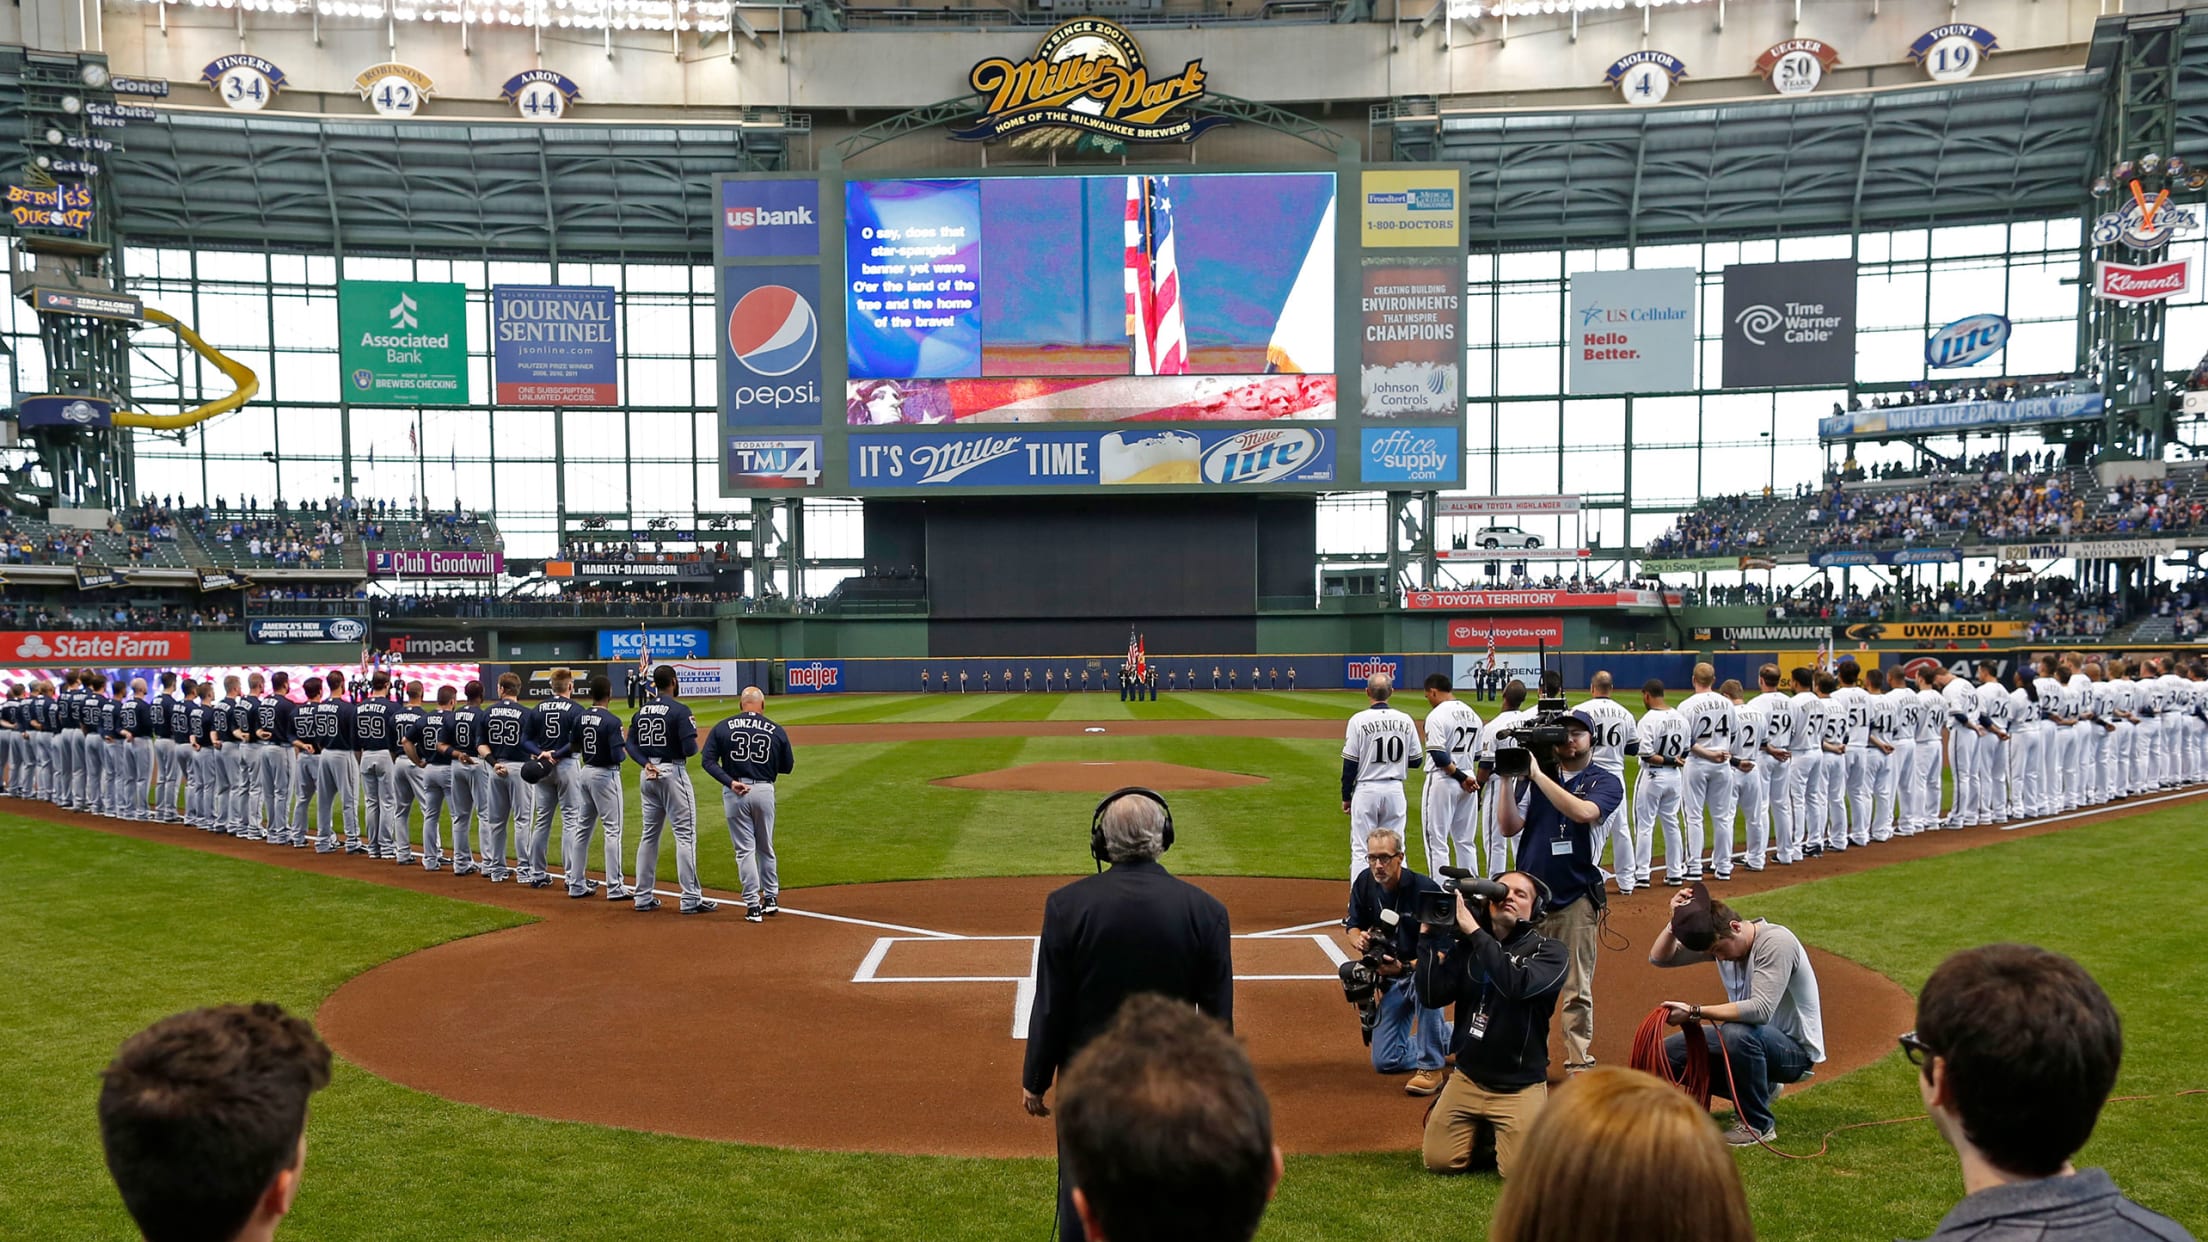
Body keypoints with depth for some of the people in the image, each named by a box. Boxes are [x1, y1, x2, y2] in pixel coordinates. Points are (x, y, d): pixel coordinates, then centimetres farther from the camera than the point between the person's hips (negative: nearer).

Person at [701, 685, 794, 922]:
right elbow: (787, 767, 8)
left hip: (735, 793, -1)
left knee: (745, 849, 3)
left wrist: (730, 782, -12)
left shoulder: (722, 727, 2)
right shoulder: (777, 731, 2)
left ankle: (753, 906, 1)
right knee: (766, 847, 18)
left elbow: (709, 761, -6)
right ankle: (771, 898, 26)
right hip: (764, 790, 1)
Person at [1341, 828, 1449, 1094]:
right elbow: (1353, 925, 6)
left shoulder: (1426, 889, -24)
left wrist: (1405, 967, -39)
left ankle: (1430, 1068, -25)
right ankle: (1453, 1035, 28)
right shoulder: (1364, 883, -7)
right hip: (1390, 979, 6)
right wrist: (1359, 940, -18)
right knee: (1385, 1061, 4)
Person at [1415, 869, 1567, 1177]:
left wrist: (1475, 932, -29)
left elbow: (1517, 984, -29)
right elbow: (1432, 996, -9)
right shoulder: (1464, 946, 1)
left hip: (1521, 1086, -3)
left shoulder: (1548, 952, -8)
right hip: (1467, 1078, 3)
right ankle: (1481, 1132, 28)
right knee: (1439, 1161, -1)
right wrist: (1429, 935, -13)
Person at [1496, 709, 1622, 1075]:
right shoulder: (1534, 778, 8)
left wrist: (1538, 773, -20)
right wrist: (1508, 778, -10)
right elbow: (1509, 827, -1)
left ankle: (1578, 1062, 10)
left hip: (1577, 898, -2)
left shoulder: (1606, 782, 0)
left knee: (1577, 990, 3)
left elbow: (1582, 812, -22)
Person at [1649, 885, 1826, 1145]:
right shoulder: (1717, 939, -4)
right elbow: (1659, 958, -2)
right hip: (1749, 1039, 8)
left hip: (1796, 1049, -8)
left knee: (1738, 1033, -38)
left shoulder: (1776, 942, -26)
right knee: (1668, 1052, -1)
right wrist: (1676, 921, -19)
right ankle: (1759, 1088, 17)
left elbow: (1760, 1010, -37)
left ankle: (1758, 1125, -15)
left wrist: (1695, 1012, -38)